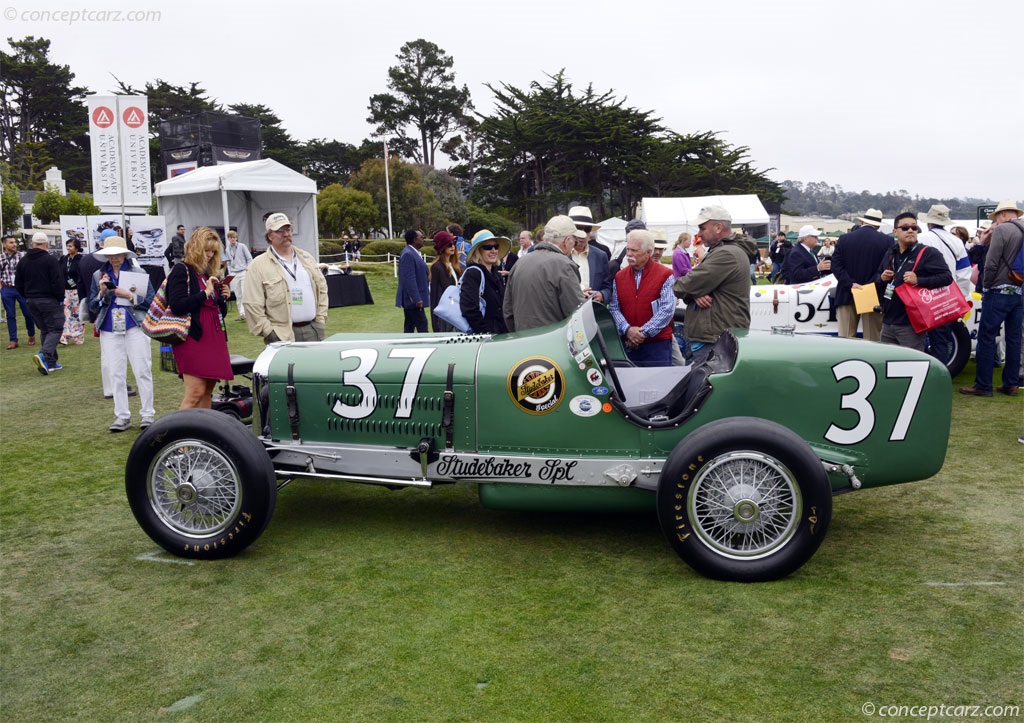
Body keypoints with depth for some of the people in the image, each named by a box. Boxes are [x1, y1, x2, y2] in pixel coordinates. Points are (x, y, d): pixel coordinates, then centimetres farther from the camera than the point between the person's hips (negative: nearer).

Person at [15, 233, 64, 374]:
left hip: (32, 301, 6)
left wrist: (27, 297, 21)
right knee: (55, 329, -3)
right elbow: (57, 282, -15)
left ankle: (51, 362, 14)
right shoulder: (50, 260, -11)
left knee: (44, 330, 15)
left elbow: (18, 284, 13)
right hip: (49, 300, -6)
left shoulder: (23, 261, 9)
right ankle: (44, 355, -24)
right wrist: (60, 299, -6)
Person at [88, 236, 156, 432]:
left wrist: (130, 295, -15)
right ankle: (122, 416, 12)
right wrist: (102, 293, -7)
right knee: (115, 375, 4)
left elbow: (151, 300, -2)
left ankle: (147, 414, 8)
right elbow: (92, 307, 10)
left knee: (142, 371, -1)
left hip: (135, 328, -3)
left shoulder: (138, 273, 2)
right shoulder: (99, 275, 10)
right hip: (110, 331, 3)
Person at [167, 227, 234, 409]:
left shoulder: (209, 274, 20)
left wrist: (224, 297, 3)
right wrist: (205, 292, -16)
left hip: (214, 338, 8)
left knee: (208, 391, 8)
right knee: (195, 392, -14)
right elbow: (177, 306, -17)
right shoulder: (181, 270, -3)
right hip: (192, 338, -8)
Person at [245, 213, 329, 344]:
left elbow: (322, 289, 17)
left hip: (313, 329, 5)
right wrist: (269, 333, -10)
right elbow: (253, 306, -6)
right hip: (282, 335, -4)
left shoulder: (307, 258, 14)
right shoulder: (258, 266, -2)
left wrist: (321, 320, 8)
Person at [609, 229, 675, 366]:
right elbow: (613, 308, 5)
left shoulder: (665, 275, -1)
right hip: (627, 344, 3)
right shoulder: (619, 276, 12)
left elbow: (667, 309, -11)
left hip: (657, 343, -3)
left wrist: (644, 333, -14)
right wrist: (627, 330, -13)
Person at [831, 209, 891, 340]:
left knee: (845, 340, 4)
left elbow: (836, 265, -5)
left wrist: (851, 284, -11)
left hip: (847, 296, 1)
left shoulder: (844, 238, 2)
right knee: (872, 341, 4)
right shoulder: (887, 241, -3)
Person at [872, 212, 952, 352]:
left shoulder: (928, 253, -5)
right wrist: (881, 278, 2)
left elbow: (947, 277, -13)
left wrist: (918, 280, -25)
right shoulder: (890, 253, 16)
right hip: (888, 322, 7)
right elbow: (876, 277, 26)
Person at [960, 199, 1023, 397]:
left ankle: (983, 385, 0)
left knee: (986, 338, -2)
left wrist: (987, 286, -3)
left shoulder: (1001, 230, -11)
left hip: (999, 292, -7)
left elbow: (991, 263, -16)